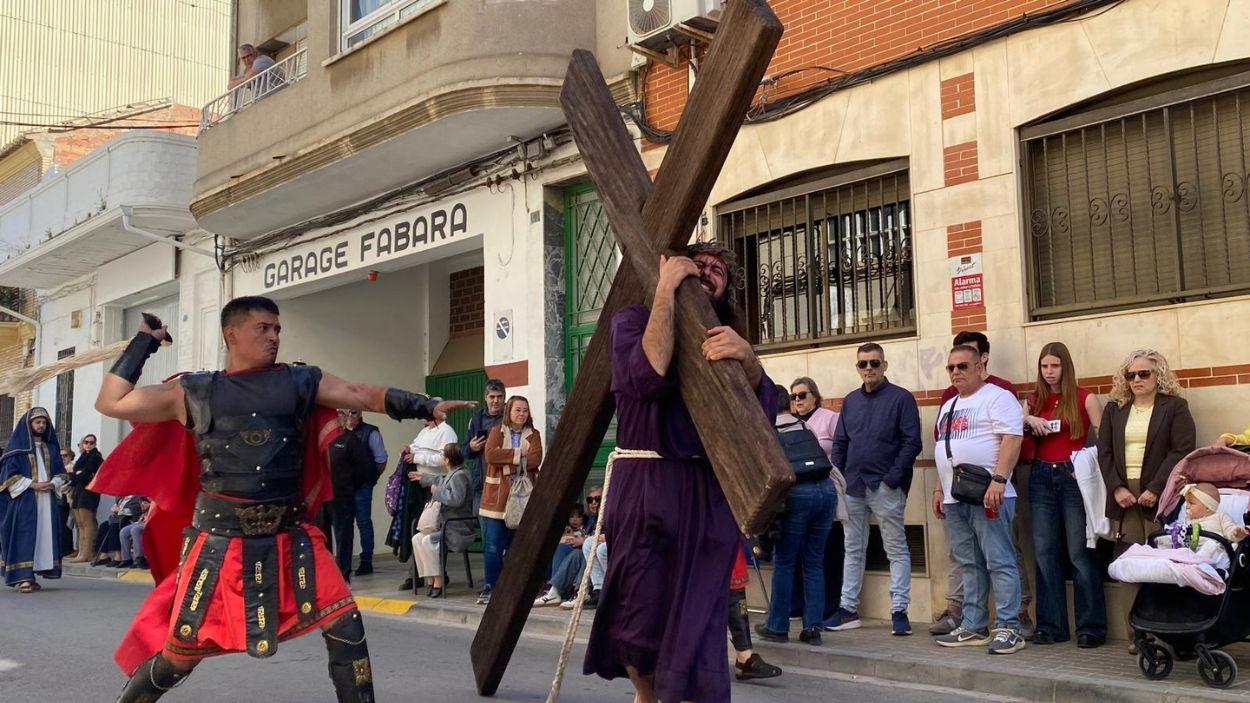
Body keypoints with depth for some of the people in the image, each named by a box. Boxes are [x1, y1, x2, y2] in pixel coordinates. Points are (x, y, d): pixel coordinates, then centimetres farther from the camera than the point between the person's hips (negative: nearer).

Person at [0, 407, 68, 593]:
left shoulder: (50, 448, 16)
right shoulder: (17, 446, 0)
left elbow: (60, 472, 18)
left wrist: (52, 484, -3)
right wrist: (33, 484, -14)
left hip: (46, 500, 5)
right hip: (23, 500, -5)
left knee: (44, 535, 0)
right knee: (24, 536, -10)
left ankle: (32, 574, 6)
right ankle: (22, 577, -12)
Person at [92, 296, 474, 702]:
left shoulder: (300, 383, 6)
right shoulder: (194, 393, 4)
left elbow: (366, 396, -1)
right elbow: (110, 403, 7)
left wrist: (427, 406, -14)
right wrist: (143, 343, 8)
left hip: (290, 539, 1)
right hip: (220, 542, -1)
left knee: (346, 628, -6)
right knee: (179, 656, 7)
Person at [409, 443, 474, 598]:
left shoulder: (460, 476, -17)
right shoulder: (451, 475, 14)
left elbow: (457, 499, -32)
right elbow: (441, 479, 38)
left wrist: (437, 492, -18)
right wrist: (423, 477, 54)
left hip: (457, 532, -10)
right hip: (445, 527, 10)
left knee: (427, 541, -23)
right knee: (417, 538, 1)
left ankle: (438, 582, -16)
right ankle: (430, 581, -2)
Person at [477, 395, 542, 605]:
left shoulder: (533, 434, 11)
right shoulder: (496, 431, 9)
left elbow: (536, 459, -6)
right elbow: (490, 454, -9)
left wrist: (506, 460, -11)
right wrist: (518, 454, -10)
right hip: (497, 496, -1)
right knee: (493, 545, -3)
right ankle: (490, 587, 4)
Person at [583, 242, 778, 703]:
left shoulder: (725, 337, 15)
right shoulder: (633, 320, 6)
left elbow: (763, 410, -2)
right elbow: (649, 376, -16)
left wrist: (747, 358, -22)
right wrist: (666, 290, -10)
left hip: (710, 496, 2)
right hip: (646, 487, -2)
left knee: (698, 627, -4)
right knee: (641, 618, 3)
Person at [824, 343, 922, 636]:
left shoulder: (901, 398, -2)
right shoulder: (850, 401, 14)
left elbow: (912, 443, -9)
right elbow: (839, 443, 16)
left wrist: (893, 477, -15)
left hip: (885, 487, -6)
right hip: (853, 487, 6)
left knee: (896, 550, 1)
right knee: (853, 550, 11)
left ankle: (899, 610, 4)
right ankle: (848, 609, 17)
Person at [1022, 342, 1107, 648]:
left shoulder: (1085, 399, 1)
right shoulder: (1033, 401, 13)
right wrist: (1028, 421, -4)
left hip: (1074, 477, -4)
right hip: (1042, 477, 4)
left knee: (1080, 553, -4)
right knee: (1044, 552, 3)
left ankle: (1091, 626, 3)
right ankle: (1050, 626, 10)